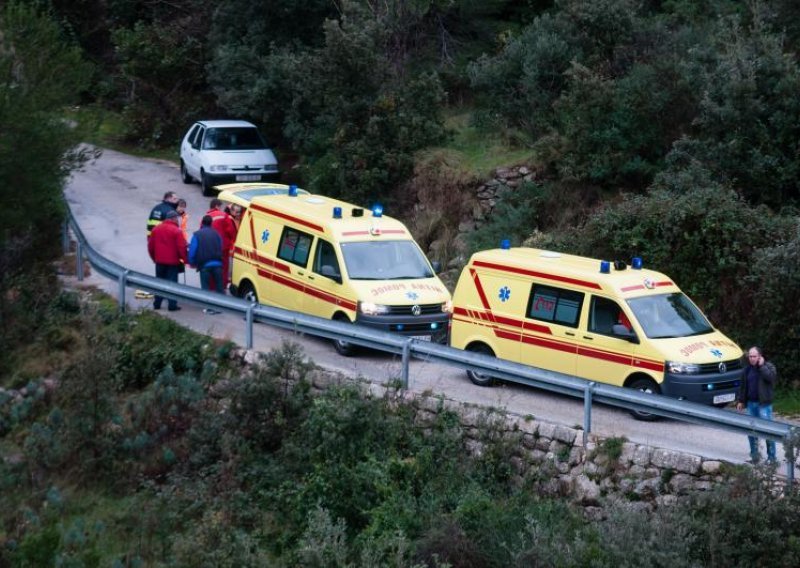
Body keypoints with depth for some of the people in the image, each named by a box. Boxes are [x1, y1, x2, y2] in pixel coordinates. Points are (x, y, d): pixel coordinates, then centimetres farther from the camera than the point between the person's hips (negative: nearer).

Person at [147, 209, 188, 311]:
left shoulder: (156, 229, 6)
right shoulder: (176, 230, -12)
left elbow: (150, 245, 9)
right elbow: (181, 247, -15)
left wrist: (154, 258, 21)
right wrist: (185, 260, -5)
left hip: (159, 261, 5)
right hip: (173, 261, -5)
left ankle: (157, 304, 15)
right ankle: (172, 305, -3)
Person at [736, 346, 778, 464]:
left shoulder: (768, 366, -3)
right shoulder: (747, 369, 12)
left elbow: (771, 377, -24)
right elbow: (742, 386, 18)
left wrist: (761, 365, -18)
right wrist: (740, 400, 14)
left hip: (764, 404, -6)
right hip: (750, 403, 6)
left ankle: (771, 457, -2)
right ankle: (754, 454, 19)